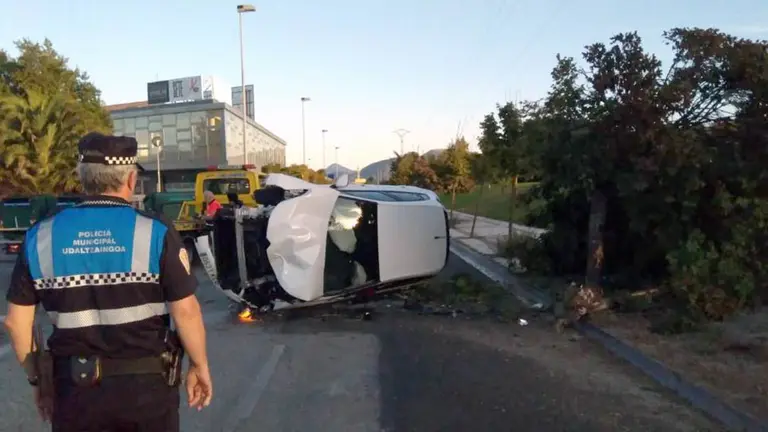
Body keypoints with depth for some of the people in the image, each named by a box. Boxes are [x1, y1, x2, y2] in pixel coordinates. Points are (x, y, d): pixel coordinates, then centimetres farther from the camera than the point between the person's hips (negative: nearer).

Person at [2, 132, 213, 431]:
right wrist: (199, 367, -1)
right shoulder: (155, 232, -13)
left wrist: (37, 378, 14)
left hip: (73, 387, 2)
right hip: (146, 383, -2)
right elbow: (185, 310, -15)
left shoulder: (41, 236, -3)